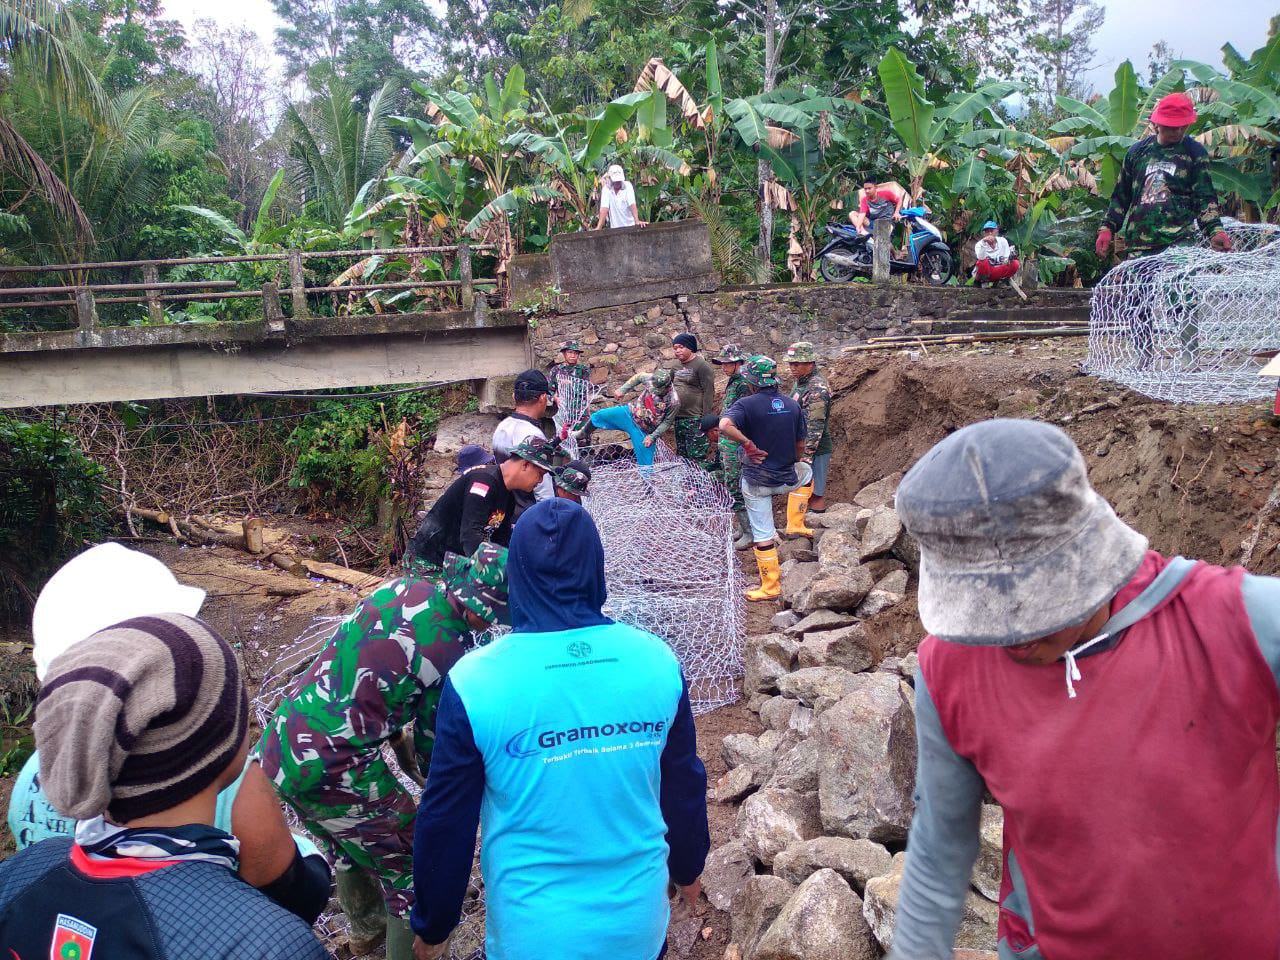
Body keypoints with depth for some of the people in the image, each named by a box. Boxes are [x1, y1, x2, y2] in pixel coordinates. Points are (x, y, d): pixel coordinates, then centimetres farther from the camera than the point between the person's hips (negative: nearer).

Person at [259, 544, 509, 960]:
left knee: (349, 844, 33)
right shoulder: (450, 652, -18)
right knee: (412, 864, 13)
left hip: (280, 743, 8)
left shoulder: (400, 588, 1)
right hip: (331, 770, -8)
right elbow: (434, 739, -3)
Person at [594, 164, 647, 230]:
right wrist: (599, 227, -20)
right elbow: (604, 208, -10)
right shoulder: (606, 189, -1)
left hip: (630, 226, 0)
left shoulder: (627, 186, -3)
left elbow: (632, 204, -15)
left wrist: (637, 221, -28)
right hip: (615, 227, 1)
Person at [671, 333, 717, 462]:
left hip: (695, 420, -8)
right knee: (681, 456, 13)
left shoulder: (702, 366, -7)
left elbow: (708, 393, -13)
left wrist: (706, 419, -18)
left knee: (697, 457, -8)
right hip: (678, 419, 8)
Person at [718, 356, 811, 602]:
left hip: (756, 480, -3)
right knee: (807, 470, 37)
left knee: (763, 535, 7)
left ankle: (771, 586, 14)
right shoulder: (793, 405, 1)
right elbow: (800, 446, 9)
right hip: (787, 478, 3)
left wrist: (748, 444, -21)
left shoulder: (747, 404, -13)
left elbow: (725, 426, -33)